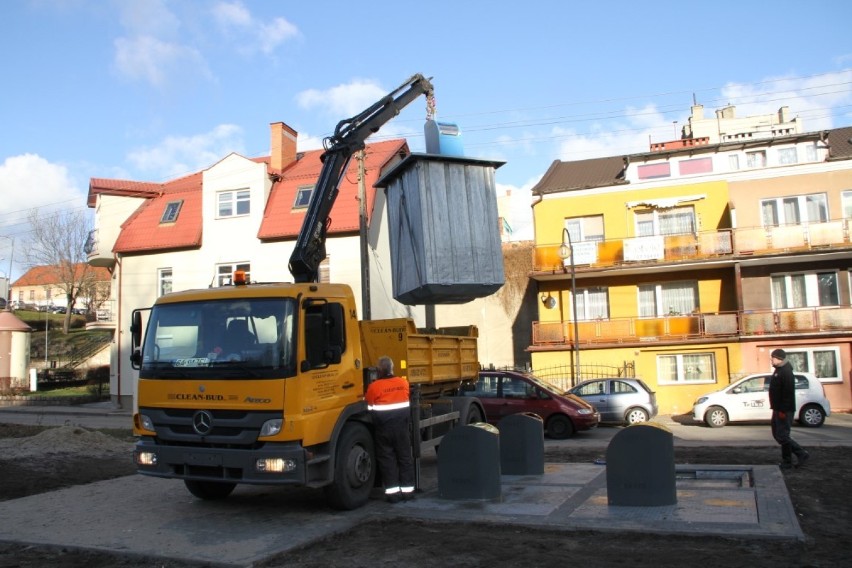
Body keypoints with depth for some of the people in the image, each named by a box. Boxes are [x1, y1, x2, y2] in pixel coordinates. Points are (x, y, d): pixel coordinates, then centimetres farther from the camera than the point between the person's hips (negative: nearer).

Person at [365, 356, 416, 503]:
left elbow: (369, 407, -4)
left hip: (384, 427, -3)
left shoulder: (374, 386, -11)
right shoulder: (403, 383, 3)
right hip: (402, 425, 3)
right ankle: (407, 490, 11)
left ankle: (393, 491, 2)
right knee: (405, 457, 9)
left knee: (387, 458, 4)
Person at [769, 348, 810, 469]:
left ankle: (787, 462, 3)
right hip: (778, 409, 11)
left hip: (784, 410, -11)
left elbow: (788, 393, -22)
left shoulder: (786, 372, -16)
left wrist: (783, 410, -24)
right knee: (778, 434, 13)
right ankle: (801, 454, 18)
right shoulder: (779, 371, 15)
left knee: (782, 436, -6)